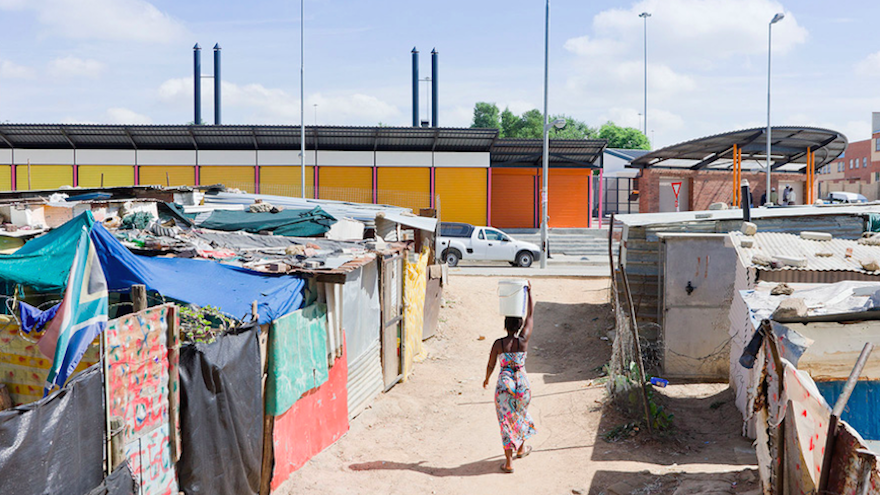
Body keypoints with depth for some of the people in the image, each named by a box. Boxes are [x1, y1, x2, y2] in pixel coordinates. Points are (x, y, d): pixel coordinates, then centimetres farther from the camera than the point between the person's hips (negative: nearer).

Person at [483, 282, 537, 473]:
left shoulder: (498, 344, -10)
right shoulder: (523, 341, -8)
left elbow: (490, 365, 0)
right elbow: (531, 315, 2)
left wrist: (487, 379, 20)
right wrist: (529, 292, 9)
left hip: (504, 384, -2)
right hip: (522, 383, 2)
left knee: (505, 420, 4)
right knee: (521, 415, 26)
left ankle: (509, 461, 3)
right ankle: (521, 448, 44)